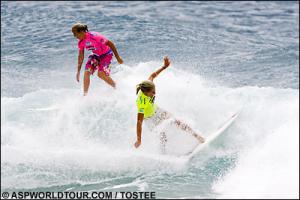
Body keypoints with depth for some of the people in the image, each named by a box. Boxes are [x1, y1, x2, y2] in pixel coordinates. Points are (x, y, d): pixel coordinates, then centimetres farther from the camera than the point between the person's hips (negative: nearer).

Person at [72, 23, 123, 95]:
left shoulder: (94, 36, -33)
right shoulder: (81, 42, -11)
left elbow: (110, 44, -25)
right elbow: (81, 56, 3)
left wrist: (118, 58, -21)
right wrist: (78, 71, 4)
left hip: (106, 54, -6)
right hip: (95, 55, 6)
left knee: (101, 74, -22)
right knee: (86, 73, -11)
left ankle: (116, 88, 2)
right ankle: (85, 95, -1)